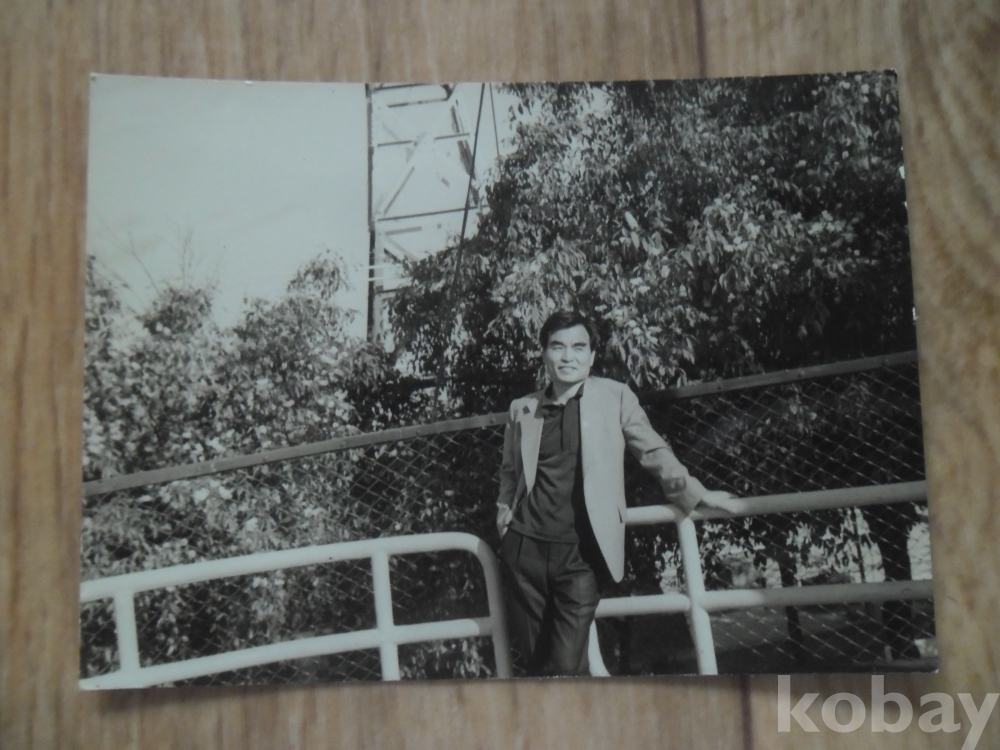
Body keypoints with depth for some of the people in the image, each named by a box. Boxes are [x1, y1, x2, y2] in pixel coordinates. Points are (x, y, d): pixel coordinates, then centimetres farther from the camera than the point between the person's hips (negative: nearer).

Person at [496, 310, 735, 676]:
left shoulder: (614, 397, 4)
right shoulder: (521, 409, 11)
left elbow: (653, 452, 11)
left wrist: (696, 494, 8)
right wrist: (504, 520, 16)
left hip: (581, 554, -2)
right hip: (525, 549, 3)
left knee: (566, 665, -10)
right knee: (534, 662, 9)